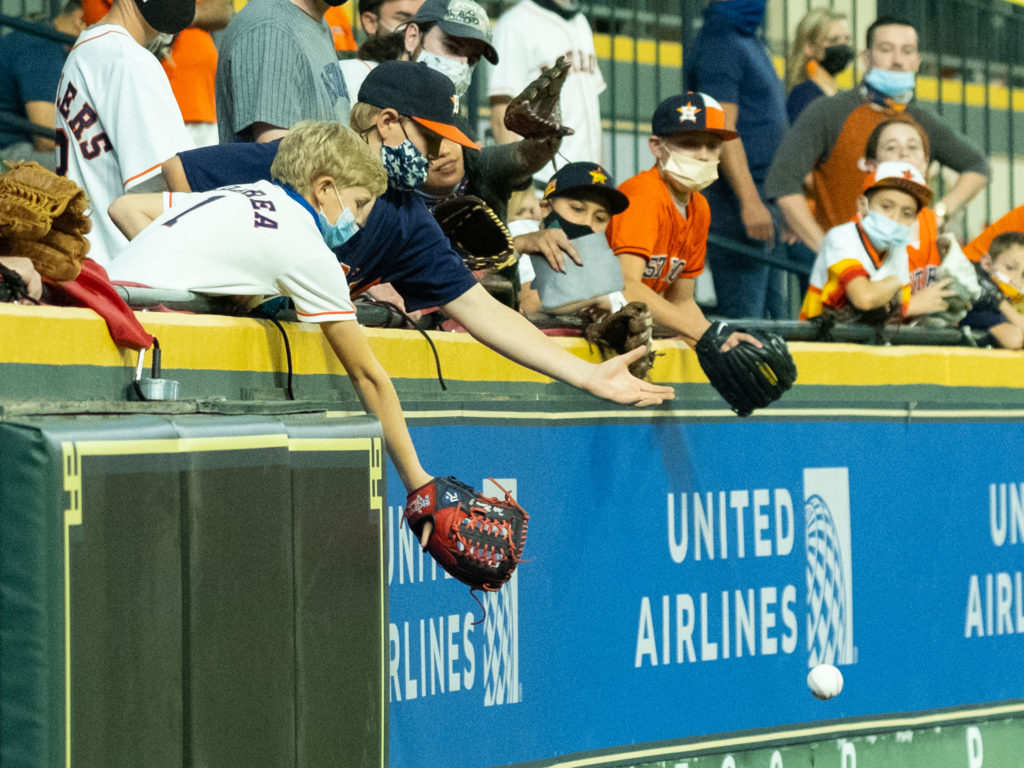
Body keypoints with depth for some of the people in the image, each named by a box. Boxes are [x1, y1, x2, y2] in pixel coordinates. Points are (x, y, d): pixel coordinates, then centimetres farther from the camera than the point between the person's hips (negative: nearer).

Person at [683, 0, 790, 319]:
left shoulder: (749, 42, 19)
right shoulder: (718, 45, -11)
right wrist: (750, 202, -27)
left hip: (764, 200, 10)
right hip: (738, 199, -10)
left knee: (773, 314, 10)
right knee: (742, 319, -11)